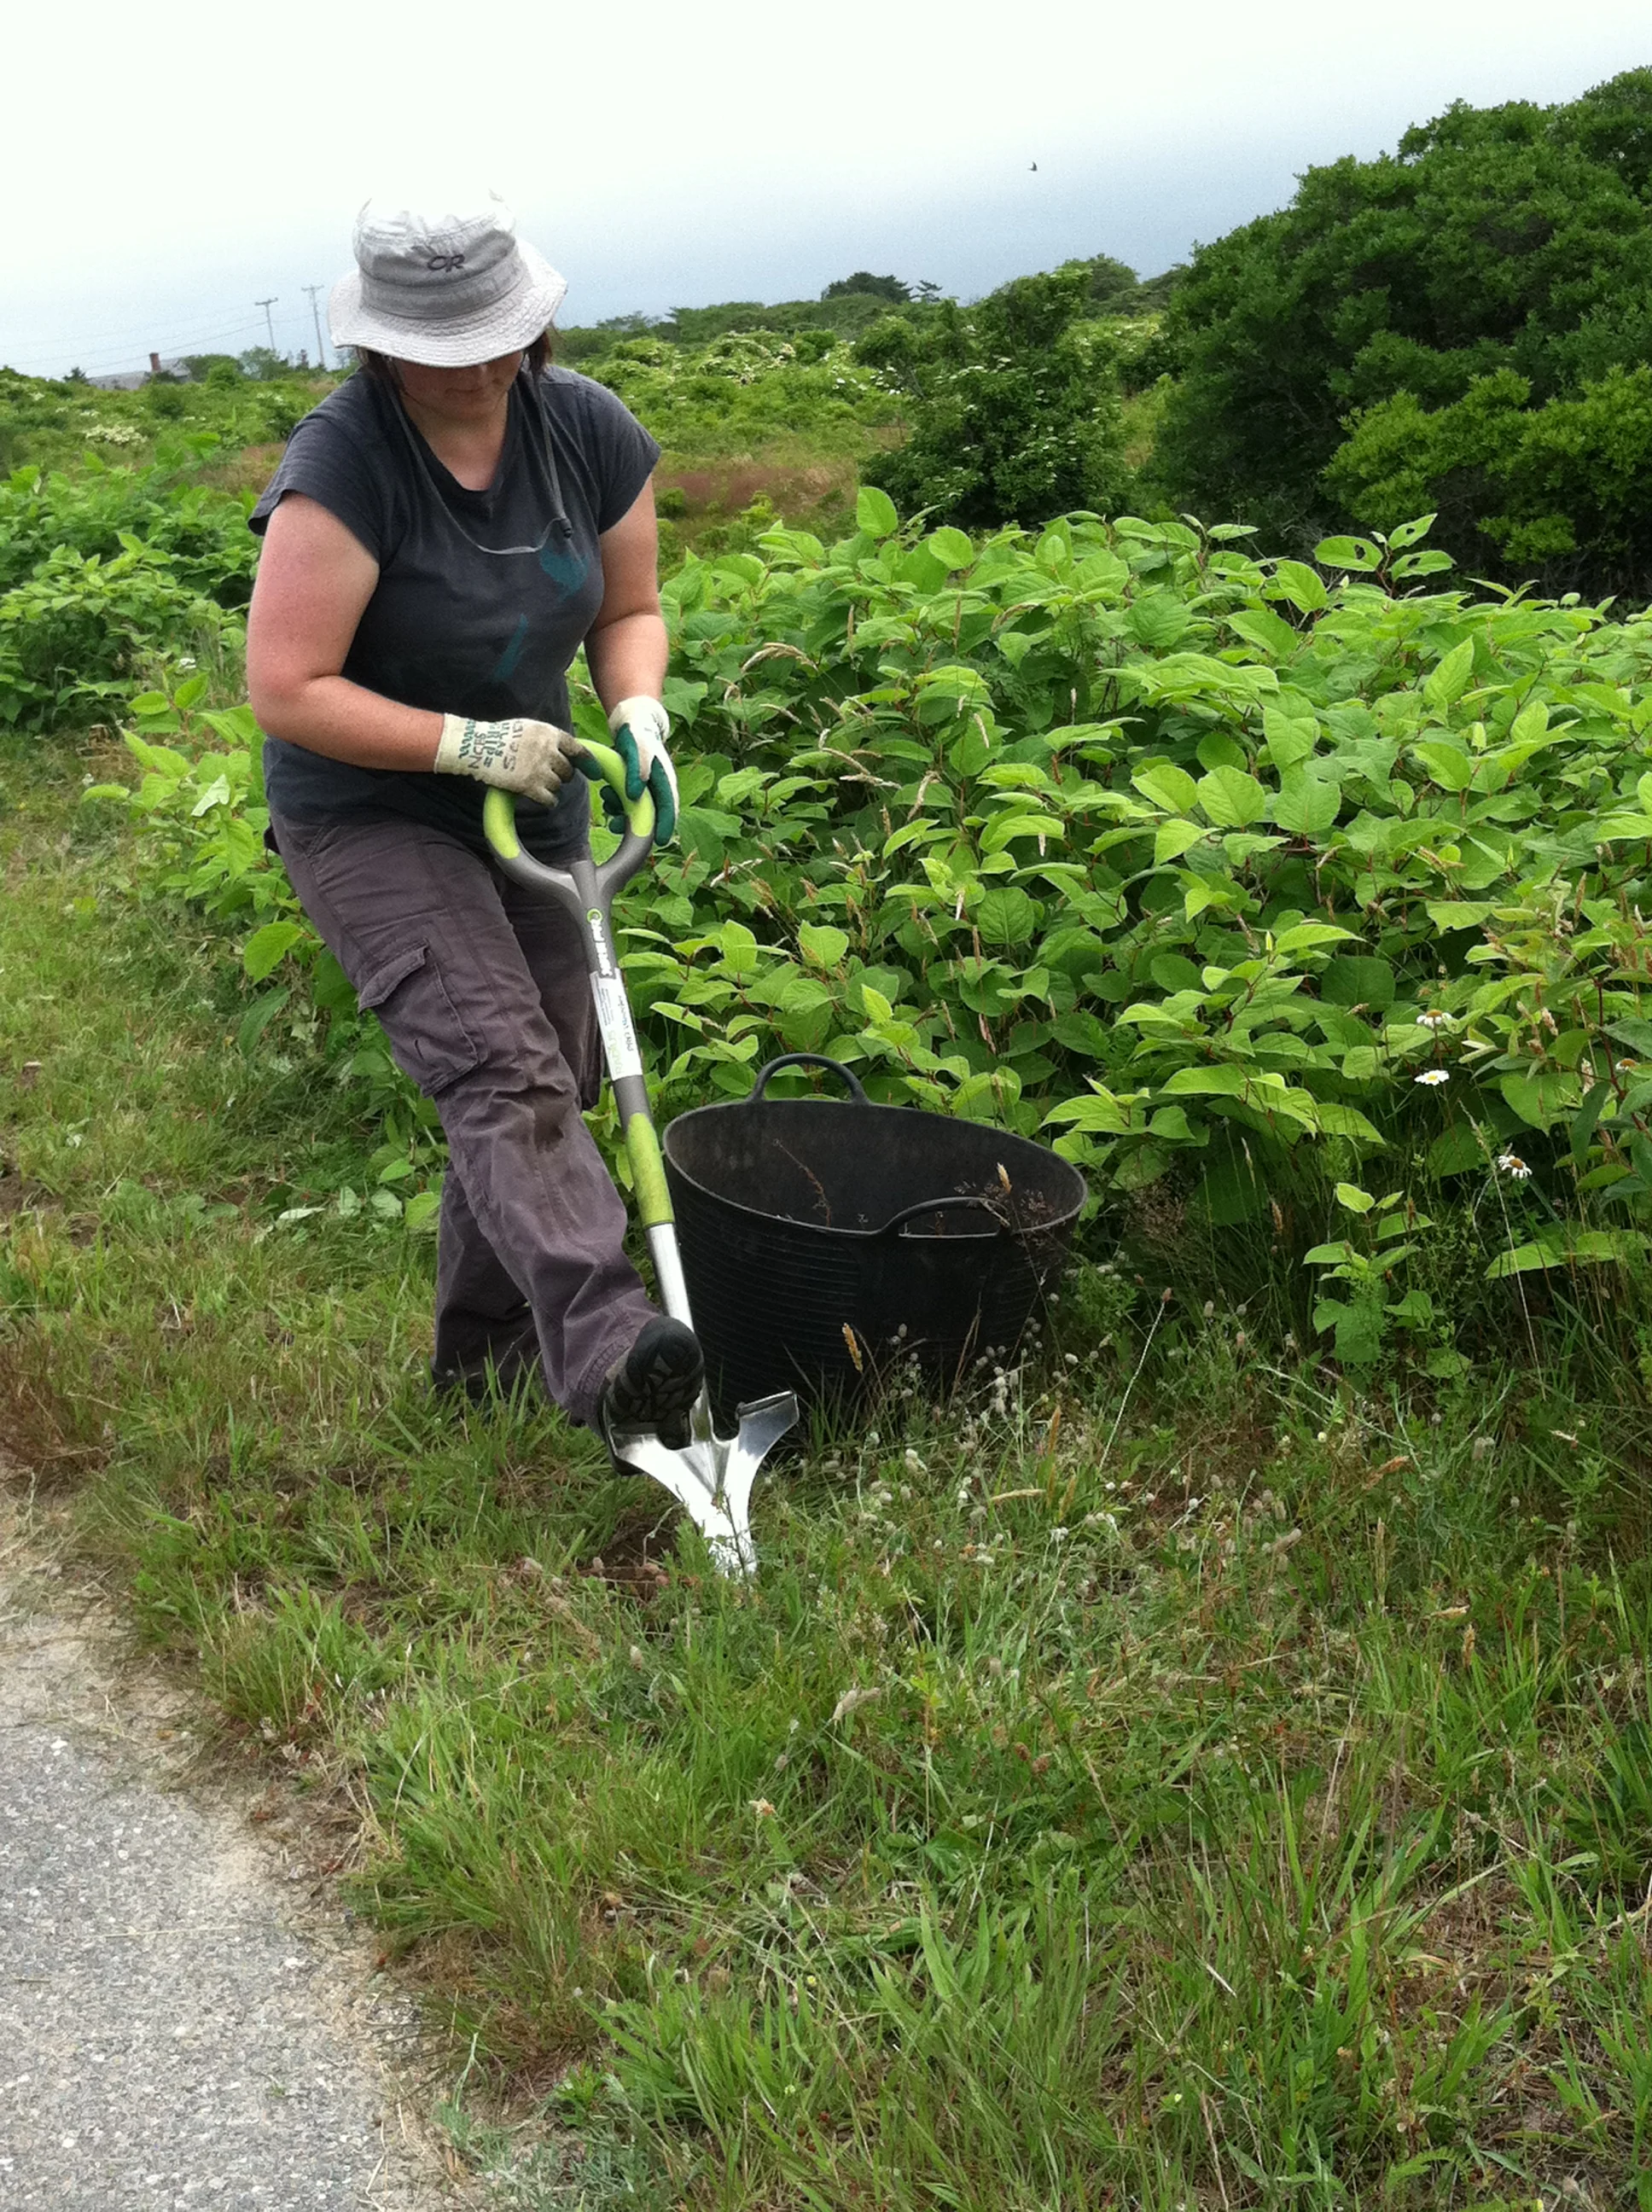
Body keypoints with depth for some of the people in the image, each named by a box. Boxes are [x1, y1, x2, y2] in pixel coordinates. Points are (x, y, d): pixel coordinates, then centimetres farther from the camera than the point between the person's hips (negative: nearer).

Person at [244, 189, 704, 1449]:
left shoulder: (590, 433, -6)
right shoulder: (344, 464, -22)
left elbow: (628, 607, 7)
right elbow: (287, 691, -23)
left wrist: (637, 709, -14)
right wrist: (471, 744, -25)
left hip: (530, 812, 7)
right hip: (368, 816, -6)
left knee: (554, 1083, 11)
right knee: (501, 1070, -26)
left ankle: (479, 1363, 29)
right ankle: (608, 1355, -40)